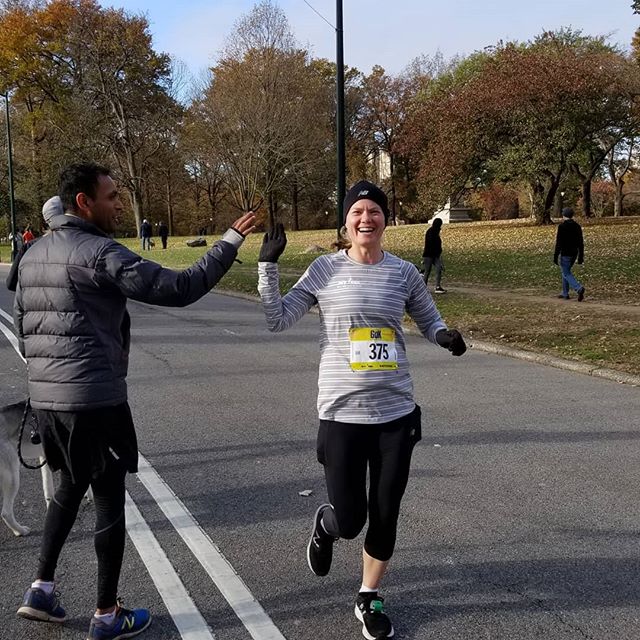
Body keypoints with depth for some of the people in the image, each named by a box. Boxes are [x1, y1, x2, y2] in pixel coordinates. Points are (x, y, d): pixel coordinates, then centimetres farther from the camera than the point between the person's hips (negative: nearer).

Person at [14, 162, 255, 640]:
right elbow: (177, 289, -21)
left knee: (71, 487, 25)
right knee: (110, 502, 6)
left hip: (46, 398, 8)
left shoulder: (34, 255, 12)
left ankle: (42, 589, 26)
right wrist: (230, 242, -14)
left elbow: (21, 323, 19)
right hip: (95, 400, -8)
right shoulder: (99, 253, -15)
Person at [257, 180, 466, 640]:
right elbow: (278, 320, -3)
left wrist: (445, 336, -8)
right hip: (343, 413, -2)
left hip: (396, 413, 2)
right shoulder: (326, 269, -3)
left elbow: (429, 319, 14)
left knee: (385, 516, 11)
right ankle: (325, 525, 40)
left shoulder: (404, 273, 1)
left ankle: (369, 601, 35)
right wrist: (268, 265, -10)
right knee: (349, 521, 1)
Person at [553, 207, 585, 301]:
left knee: (566, 274, -2)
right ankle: (565, 293, 23)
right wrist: (581, 256, 11)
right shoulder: (577, 226, 6)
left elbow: (559, 242, -16)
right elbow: (581, 243, 7)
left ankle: (579, 289, -24)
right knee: (566, 271, 20)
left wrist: (555, 256, -12)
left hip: (565, 254, -7)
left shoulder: (562, 226, -13)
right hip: (574, 254, 7)